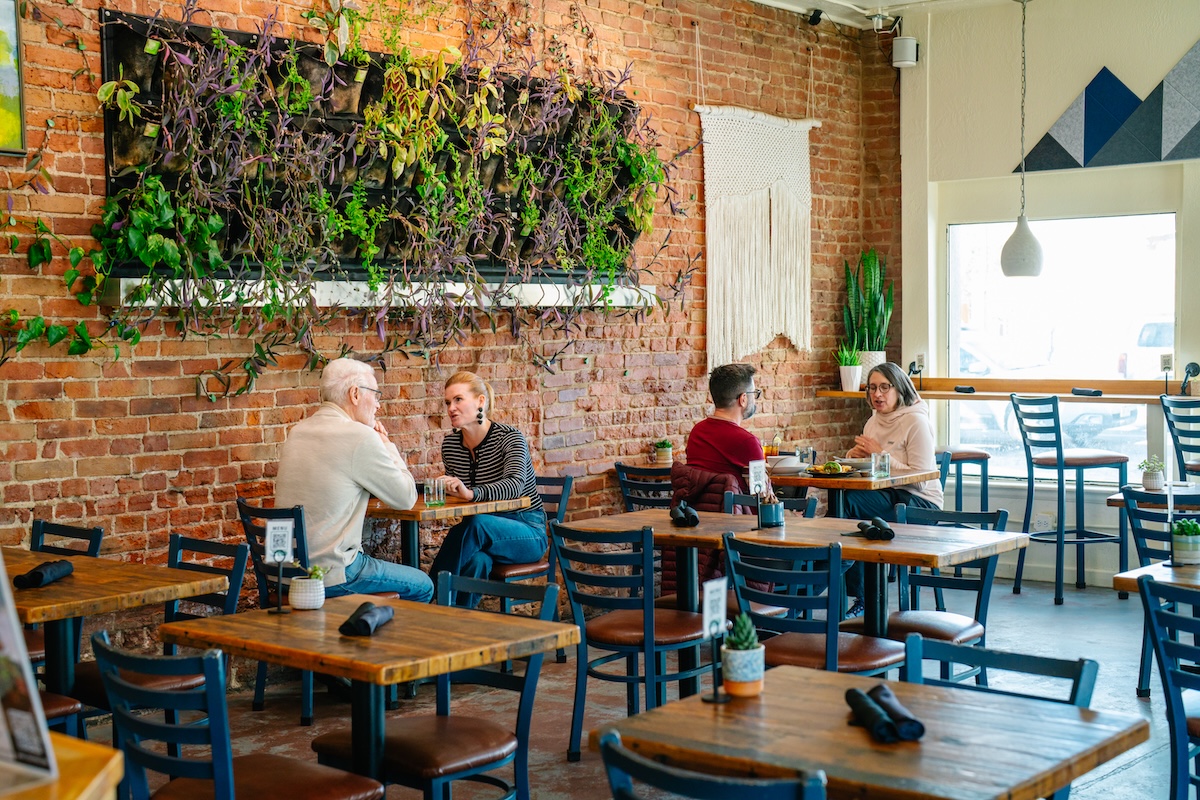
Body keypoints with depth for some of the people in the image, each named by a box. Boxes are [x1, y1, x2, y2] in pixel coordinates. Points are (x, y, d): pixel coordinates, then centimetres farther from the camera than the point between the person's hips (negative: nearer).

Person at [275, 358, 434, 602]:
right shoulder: (360, 436, -16)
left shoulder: (296, 432, 8)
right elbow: (406, 498, -7)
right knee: (422, 587, 13)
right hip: (330, 575, -8)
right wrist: (387, 446, 7)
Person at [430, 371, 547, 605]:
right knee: (477, 561, -36)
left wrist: (471, 493, -53)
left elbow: (515, 485, -35)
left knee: (476, 524, -37)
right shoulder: (450, 444, 3)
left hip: (527, 532, -4)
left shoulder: (510, 438, -14)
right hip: (483, 532, 4)